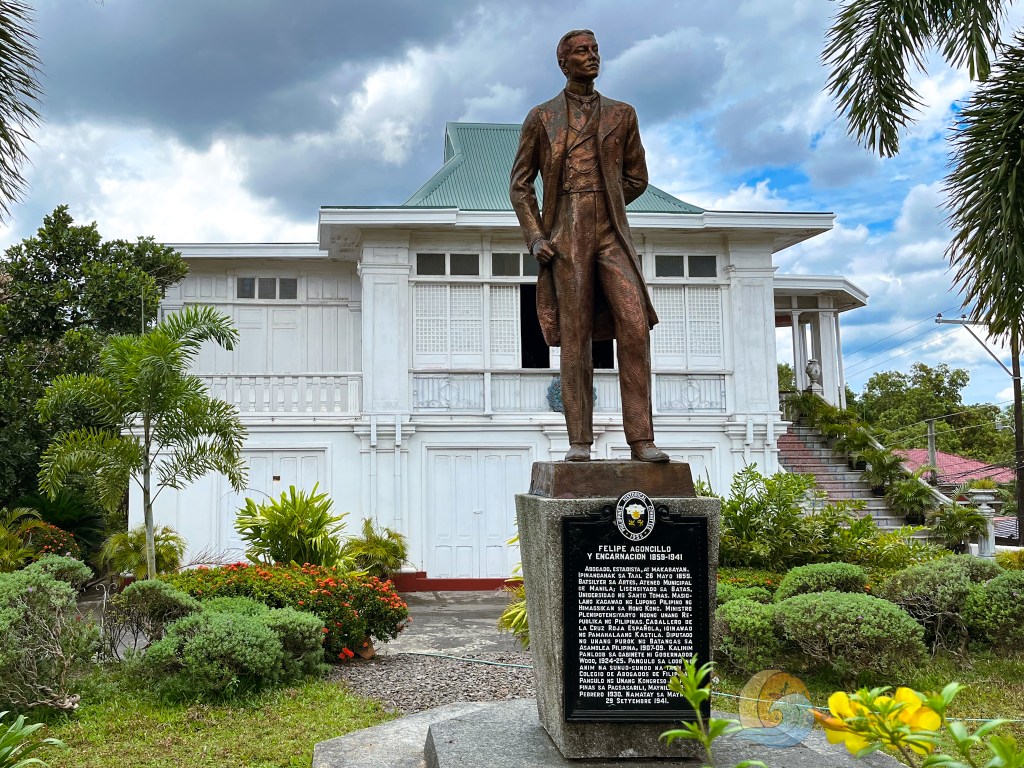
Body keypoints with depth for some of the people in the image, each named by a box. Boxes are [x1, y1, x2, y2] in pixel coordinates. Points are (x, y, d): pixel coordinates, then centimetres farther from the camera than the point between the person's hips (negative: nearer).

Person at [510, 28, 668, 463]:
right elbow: (520, 185, 9)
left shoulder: (621, 115, 15)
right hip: (565, 237, -1)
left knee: (635, 327, -12)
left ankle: (641, 439, -9)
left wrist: (601, 204, 13)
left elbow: (637, 178, 22)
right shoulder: (541, 118, 10)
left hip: (612, 235, 2)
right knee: (574, 338, -3)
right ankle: (579, 440, 2)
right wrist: (534, 237, -3)